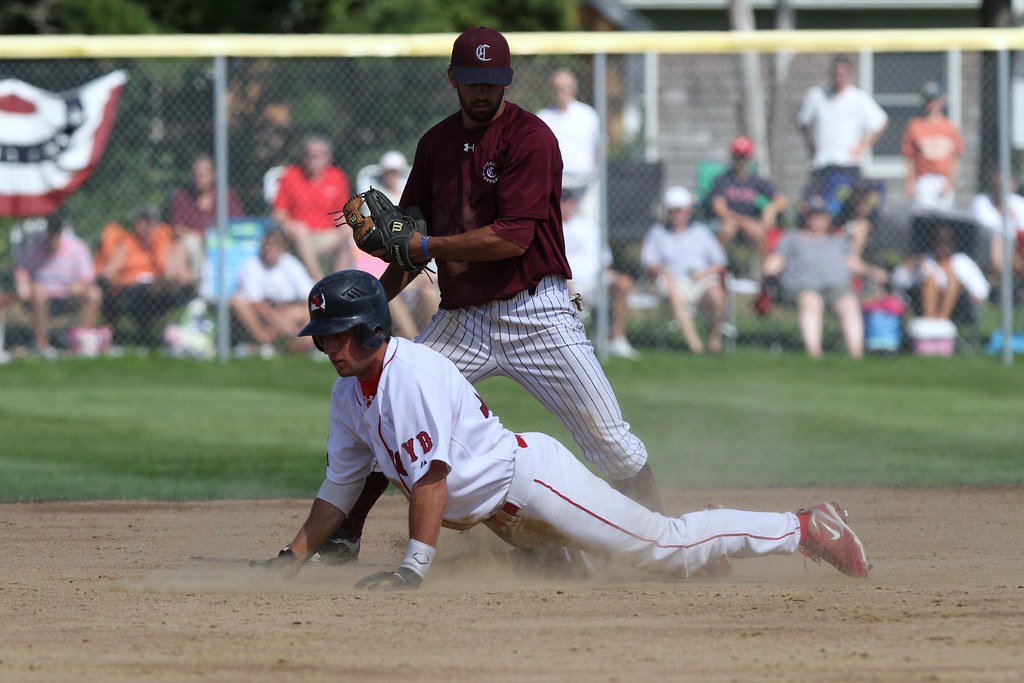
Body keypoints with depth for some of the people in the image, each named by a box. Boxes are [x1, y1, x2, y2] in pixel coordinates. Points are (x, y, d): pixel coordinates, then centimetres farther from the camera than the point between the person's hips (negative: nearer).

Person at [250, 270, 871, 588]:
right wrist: (291, 561, 3)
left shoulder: (413, 372, -23)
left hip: (528, 474, -9)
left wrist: (414, 566, -32)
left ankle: (805, 530, 3)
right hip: (501, 516, 9)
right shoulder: (349, 392, 4)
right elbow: (341, 488, 11)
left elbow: (431, 474, -28)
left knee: (670, 548, -6)